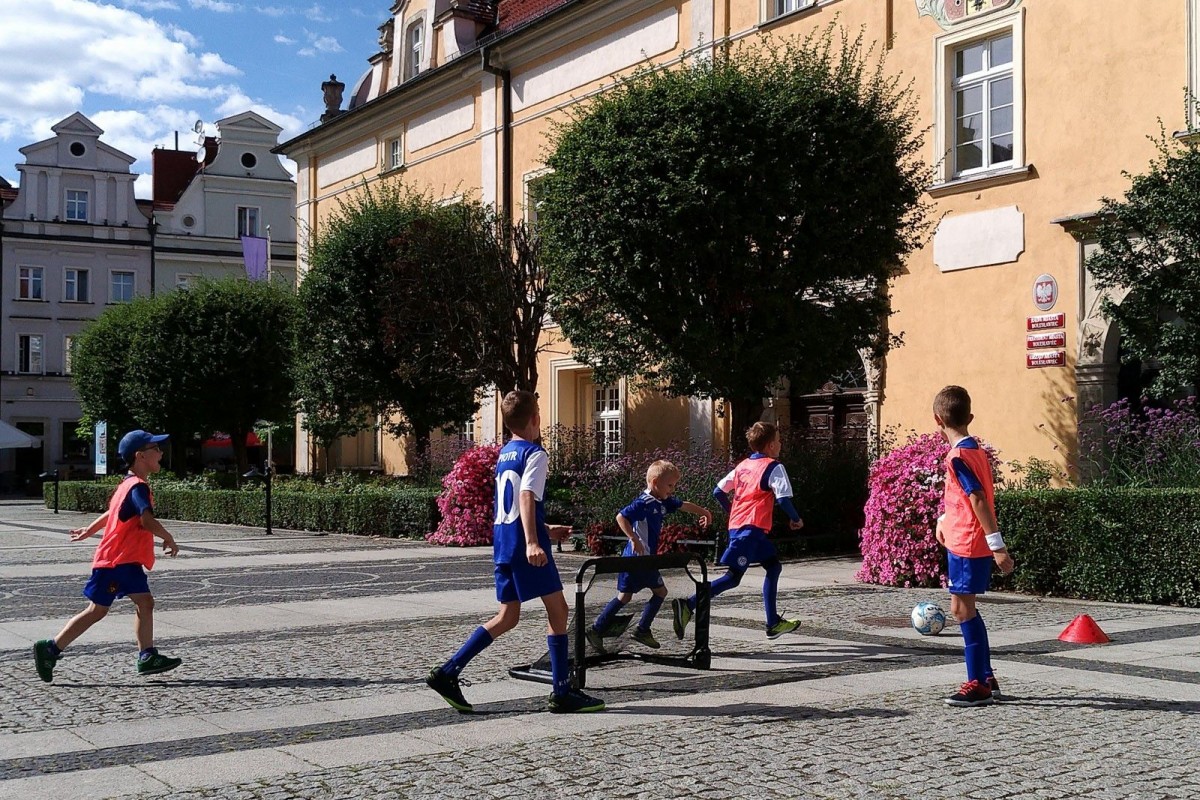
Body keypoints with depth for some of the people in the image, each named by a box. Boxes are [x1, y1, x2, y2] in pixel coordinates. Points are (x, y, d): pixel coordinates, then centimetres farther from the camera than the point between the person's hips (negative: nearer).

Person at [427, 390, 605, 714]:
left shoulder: (504, 455, 18)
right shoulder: (535, 454, -8)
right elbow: (526, 497, -23)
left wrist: (545, 529, 33)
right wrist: (533, 542, -33)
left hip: (502, 541, 8)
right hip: (524, 543, -8)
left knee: (507, 617, 13)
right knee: (557, 609, 0)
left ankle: (447, 673, 8)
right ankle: (562, 693, 1)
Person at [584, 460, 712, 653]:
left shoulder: (663, 502, 8)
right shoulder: (644, 503, -18)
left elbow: (684, 505, 23)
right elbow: (621, 517, -25)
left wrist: (703, 512, 31)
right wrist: (634, 539, -28)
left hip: (647, 559, 9)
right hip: (635, 559, -9)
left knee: (660, 591, 10)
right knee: (624, 597, -5)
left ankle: (642, 630, 15)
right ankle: (596, 629, 2)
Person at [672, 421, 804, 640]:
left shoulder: (742, 466, 17)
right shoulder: (773, 467, -4)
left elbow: (718, 492, 16)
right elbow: (783, 498, -14)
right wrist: (795, 519, 3)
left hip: (736, 524, 9)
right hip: (752, 529, -9)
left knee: (773, 566, 19)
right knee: (733, 577, -11)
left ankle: (774, 623, 20)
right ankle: (688, 605, -21)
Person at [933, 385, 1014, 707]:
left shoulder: (958, 456, -18)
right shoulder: (977, 449, 11)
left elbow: (979, 500, -22)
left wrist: (997, 544, -23)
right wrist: (945, 519, 24)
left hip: (966, 544, -9)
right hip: (969, 541, 10)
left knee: (962, 608, -4)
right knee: (966, 608, 16)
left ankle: (978, 686, 0)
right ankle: (986, 679, 22)